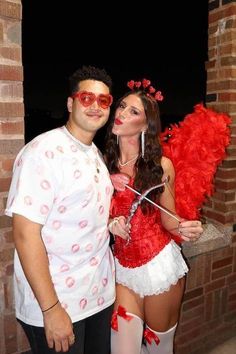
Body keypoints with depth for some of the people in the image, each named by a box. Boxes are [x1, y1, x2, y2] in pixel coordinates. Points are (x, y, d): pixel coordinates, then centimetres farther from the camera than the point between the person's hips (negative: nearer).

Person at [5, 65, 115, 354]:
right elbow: (25, 233, -21)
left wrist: (112, 221, -2)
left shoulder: (96, 154, 7)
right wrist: (51, 308, -19)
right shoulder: (42, 152, -18)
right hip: (55, 302, -7)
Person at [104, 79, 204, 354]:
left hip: (160, 264, -1)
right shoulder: (104, 162, -3)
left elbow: (167, 218, -1)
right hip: (122, 266, 2)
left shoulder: (161, 165, -8)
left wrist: (184, 229, -21)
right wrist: (109, 223, -13)